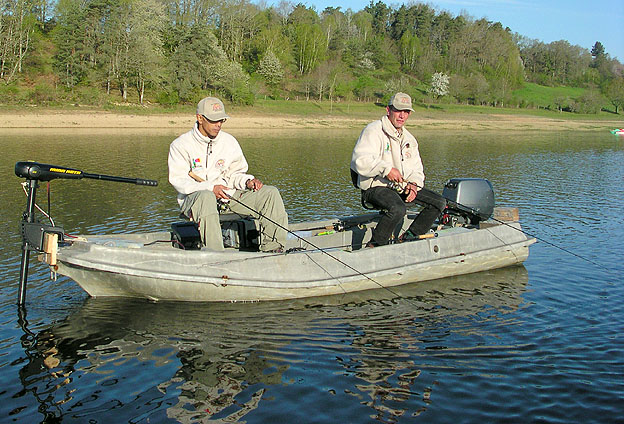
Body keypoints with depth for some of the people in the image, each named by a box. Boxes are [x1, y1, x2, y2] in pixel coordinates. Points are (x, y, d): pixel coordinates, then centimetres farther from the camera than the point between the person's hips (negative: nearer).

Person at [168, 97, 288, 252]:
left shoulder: (229, 141, 10)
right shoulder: (180, 145, -4)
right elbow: (178, 180, -12)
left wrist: (247, 181, -10)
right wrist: (210, 188, -25)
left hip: (227, 195, 5)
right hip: (193, 197, -4)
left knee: (270, 193, -11)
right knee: (206, 197, -42)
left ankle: (272, 248, -15)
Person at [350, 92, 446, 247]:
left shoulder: (409, 139, 17)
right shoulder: (373, 130, -9)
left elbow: (416, 169, 17)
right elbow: (359, 160, -22)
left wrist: (414, 184, -6)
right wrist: (386, 169, -29)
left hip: (402, 187, 8)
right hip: (375, 187, -8)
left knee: (439, 202, 0)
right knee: (398, 209, -37)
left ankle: (410, 237, 9)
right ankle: (374, 246, -17)